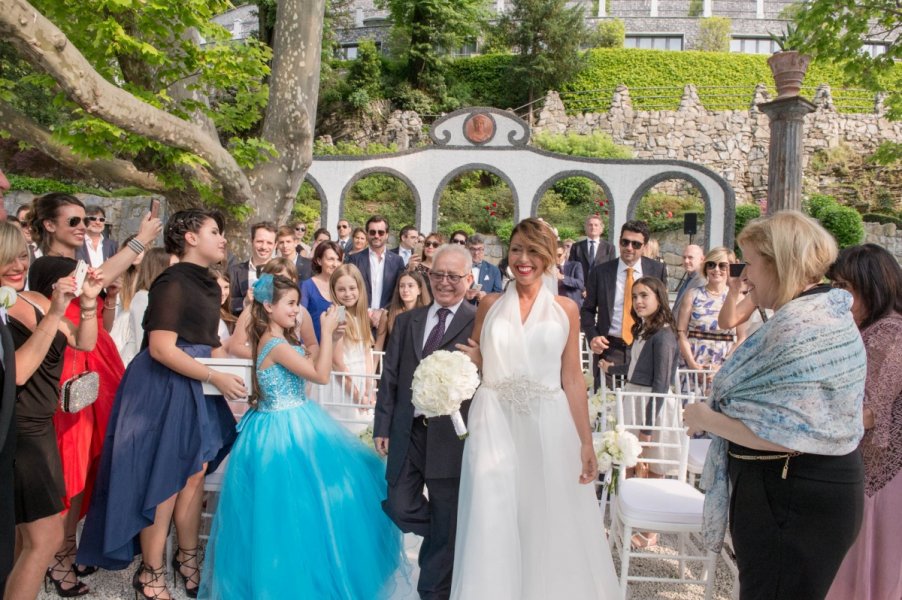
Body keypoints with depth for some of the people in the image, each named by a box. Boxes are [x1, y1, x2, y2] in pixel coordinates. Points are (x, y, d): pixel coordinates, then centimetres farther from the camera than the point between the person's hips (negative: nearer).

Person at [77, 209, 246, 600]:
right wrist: (216, 378, -21)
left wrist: (228, 372, 6)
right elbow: (161, 349, -23)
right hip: (164, 388, -8)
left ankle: (187, 557, 32)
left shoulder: (208, 285, 11)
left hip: (195, 387, 9)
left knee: (195, 475, 14)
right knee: (162, 480, 3)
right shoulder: (173, 283, -17)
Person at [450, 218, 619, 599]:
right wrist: (468, 361, -11)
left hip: (548, 427, 0)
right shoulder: (491, 305, 6)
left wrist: (586, 441, -1)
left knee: (550, 528, 7)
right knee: (493, 527, 3)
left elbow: (572, 379, 3)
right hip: (495, 426, 0)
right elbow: (474, 363, 12)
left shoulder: (566, 309, 4)